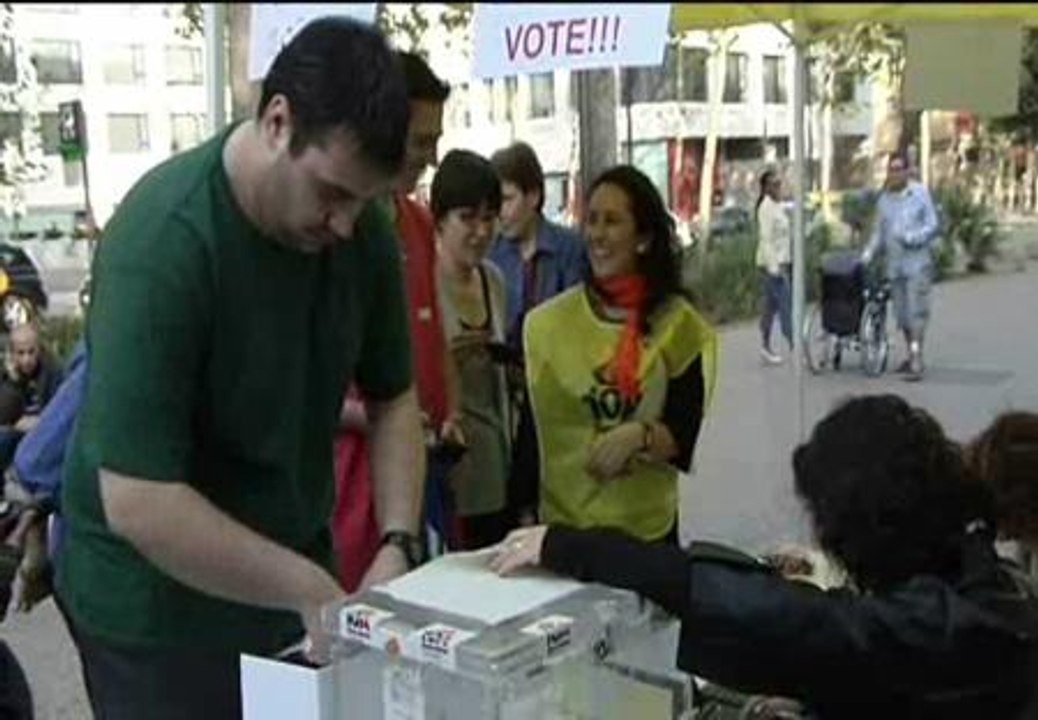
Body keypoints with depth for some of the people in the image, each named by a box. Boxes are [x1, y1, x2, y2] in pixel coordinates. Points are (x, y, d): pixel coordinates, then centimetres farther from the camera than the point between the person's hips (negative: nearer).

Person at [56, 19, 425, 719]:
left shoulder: (363, 228, -8)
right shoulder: (163, 240, -26)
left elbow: (393, 397, 2)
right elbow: (137, 502, -29)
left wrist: (397, 545, -11)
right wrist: (313, 594, -25)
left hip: (289, 567, 5)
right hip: (157, 600, -5)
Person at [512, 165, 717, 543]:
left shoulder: (678, 324, -3)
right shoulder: (547, 322, -2)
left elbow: (683, 438, -6)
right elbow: (531, 430, 1)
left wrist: (641, 436, -25)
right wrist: (525, 519, 1)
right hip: (561, 525, 0)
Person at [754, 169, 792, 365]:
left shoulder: (776, 206, 15)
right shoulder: (767, 206, -13)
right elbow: (766, 238, -18)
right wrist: (774, 267, -22)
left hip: (780, 261, 9)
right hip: (773, 262, -9)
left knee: (772, 305, 11)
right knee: (785, 305, -10)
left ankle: (766, 348, 17)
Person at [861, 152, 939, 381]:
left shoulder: (921, 194, -3)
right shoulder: (883, 200, 11)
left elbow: (932, 227, -5)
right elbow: (878, 233, 15)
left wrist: (911, 238, -19)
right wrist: (867, 254, 3)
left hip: (917, 262, -5)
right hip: (894, 266, 5)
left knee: (917, 311, -11)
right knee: (902, 313, 10)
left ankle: (917, 361, -12)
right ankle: (912, 356, 24)